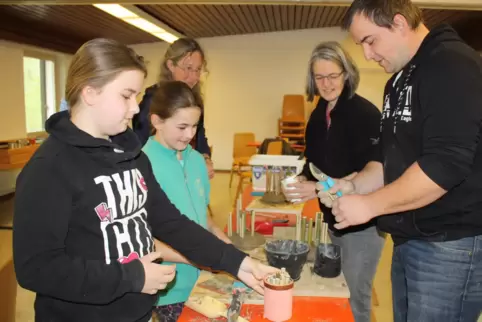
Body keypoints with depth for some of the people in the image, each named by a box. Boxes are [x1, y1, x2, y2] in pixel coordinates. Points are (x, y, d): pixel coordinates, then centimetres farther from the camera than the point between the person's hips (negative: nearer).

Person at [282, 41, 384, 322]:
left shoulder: (366, 114, -18)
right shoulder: (318, 115, 5)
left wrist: (320, 188, -27)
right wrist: (303, 180, -8)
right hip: (333, 217, 7)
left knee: (355, 296, 4)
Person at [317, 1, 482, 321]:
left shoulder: (453, 66, -15)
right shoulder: (400, 80, 14)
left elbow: (446, 165, -25)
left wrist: (369, 205, -19)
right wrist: (354, 185, 1)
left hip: (450, 244, -8)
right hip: (410, 239, 9)